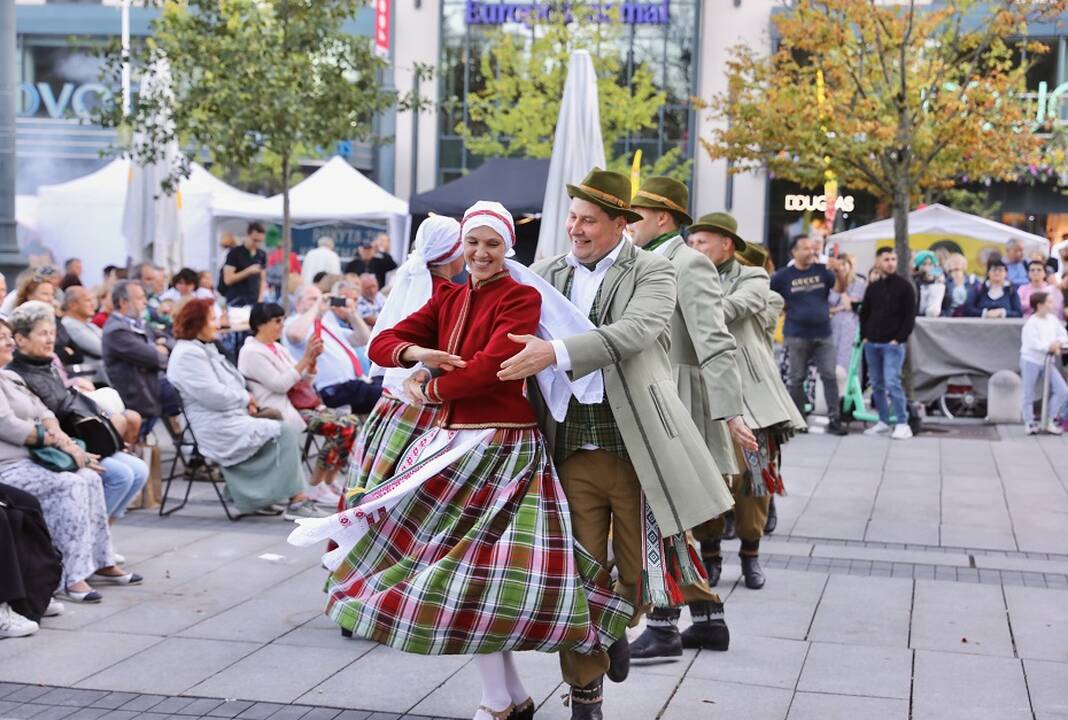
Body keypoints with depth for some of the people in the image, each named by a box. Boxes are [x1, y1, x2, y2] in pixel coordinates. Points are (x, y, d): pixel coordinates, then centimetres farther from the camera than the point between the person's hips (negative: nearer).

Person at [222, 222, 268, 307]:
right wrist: (248, 271, -16)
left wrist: (260, 299, 2)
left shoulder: (262, 255, 10)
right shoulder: (235, 253, -3)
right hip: (236, 302, -4)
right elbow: (228, 279, -8)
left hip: (254, 302, 4)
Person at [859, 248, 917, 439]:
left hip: (893, 344, -5)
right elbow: (864, 313, 20)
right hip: (871, 344, 5)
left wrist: (899, 339, -12)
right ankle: (884, 421, 16)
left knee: (892, 382, -15)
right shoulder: (872, 288, 13)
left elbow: (910, 316, -5)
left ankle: (902, 423, -9)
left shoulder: (905, 287, -1)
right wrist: (864, 336, 7)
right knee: (877, 385, 7)